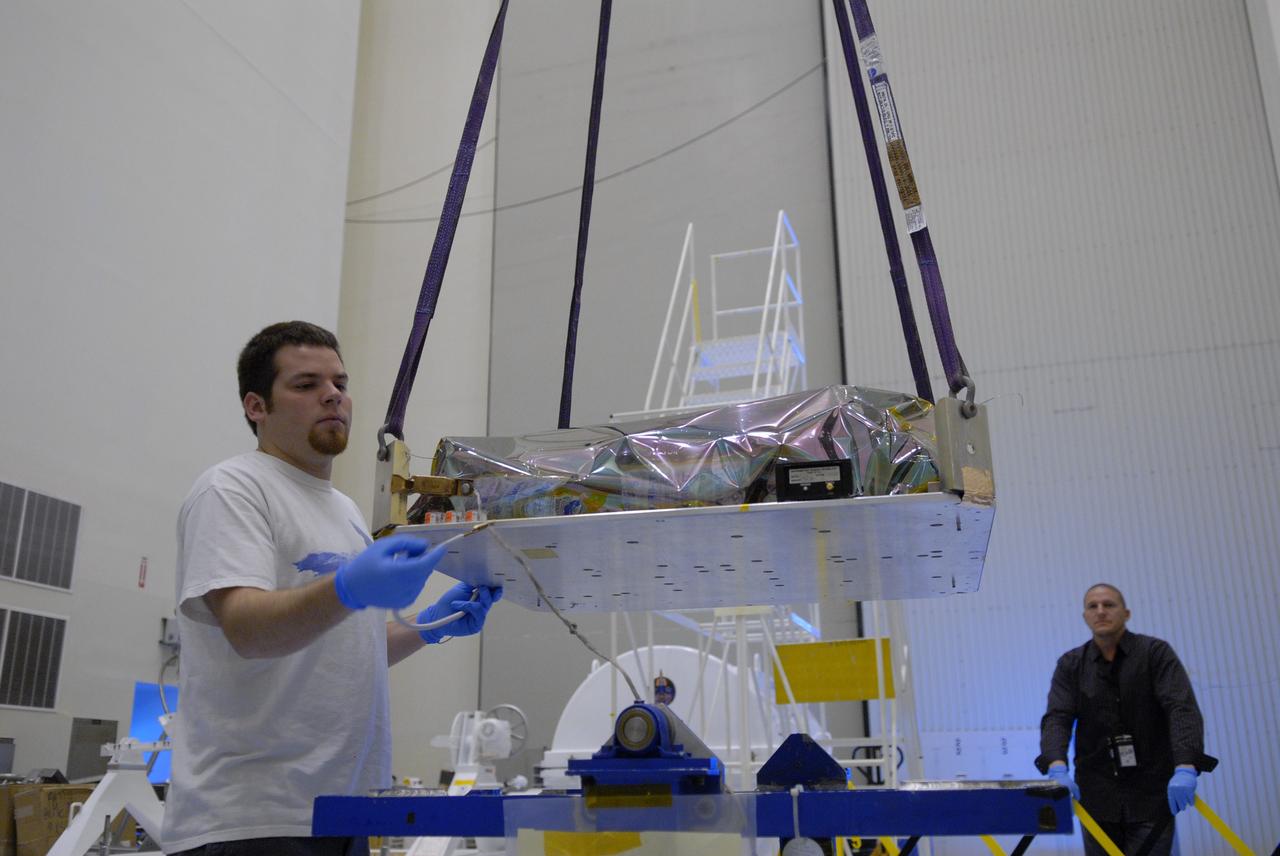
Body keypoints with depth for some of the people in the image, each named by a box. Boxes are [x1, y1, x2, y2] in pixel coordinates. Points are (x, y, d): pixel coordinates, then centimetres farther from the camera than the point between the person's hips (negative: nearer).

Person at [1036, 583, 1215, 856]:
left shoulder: (1156, 652, -3)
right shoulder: (1070, 664, 4)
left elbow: (1182, 709, -15)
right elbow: (1057, 718, -7)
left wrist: (1185, 767, -31)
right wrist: (1057, 767, -27)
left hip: (1151, 793, -2)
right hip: (1097, 794, 2)